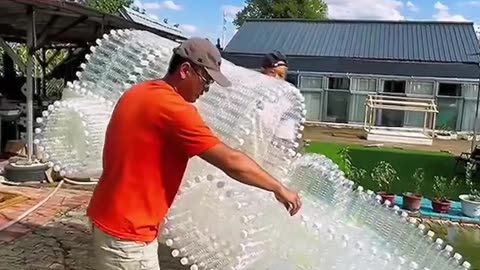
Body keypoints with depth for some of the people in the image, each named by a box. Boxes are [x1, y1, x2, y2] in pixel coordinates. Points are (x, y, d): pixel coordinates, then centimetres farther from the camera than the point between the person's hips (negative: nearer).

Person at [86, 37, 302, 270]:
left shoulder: (137, 94, 6)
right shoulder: (173, 108, -23)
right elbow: (231, 162, -22)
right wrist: (279, 189, -12)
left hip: (110, 217, 9)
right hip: (126, 232, -9)